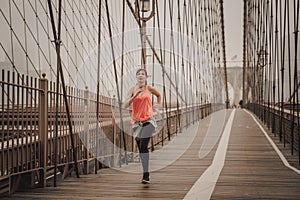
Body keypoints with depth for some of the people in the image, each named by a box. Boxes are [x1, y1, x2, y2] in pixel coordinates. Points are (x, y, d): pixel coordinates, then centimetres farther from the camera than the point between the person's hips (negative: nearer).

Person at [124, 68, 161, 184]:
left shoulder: (149, 89, 2)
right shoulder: (133, 90, 3)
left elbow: (158, 95, 25)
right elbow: (125, 105, -9)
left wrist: (158, 104, 17)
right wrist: (135, 96, -17)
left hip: (148, 121, -3)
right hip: (136, 122, 3)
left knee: (143, 146, -17)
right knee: (140, 148, 9)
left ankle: (146, 175, -17)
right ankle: (146, 173, 21)